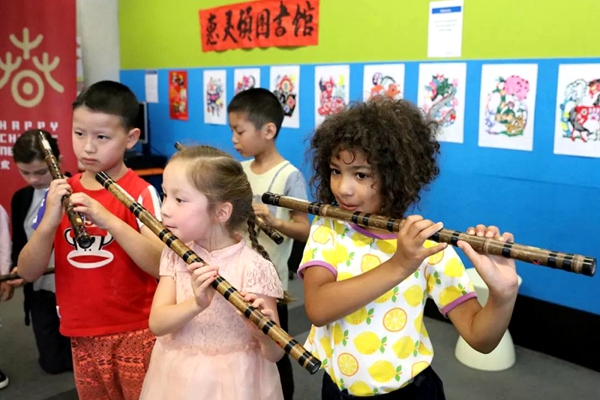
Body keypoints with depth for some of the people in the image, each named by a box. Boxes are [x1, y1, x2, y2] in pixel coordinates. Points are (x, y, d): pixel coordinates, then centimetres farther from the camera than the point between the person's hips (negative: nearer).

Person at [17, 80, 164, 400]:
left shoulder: (140, 192, -12)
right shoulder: (60, 193, 0)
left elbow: (162, 266, -22)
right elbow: (28, 272, -3)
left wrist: (108, 219, -31)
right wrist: (49, 221, -20)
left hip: (136, 332, -4)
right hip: (82, 334, 4)